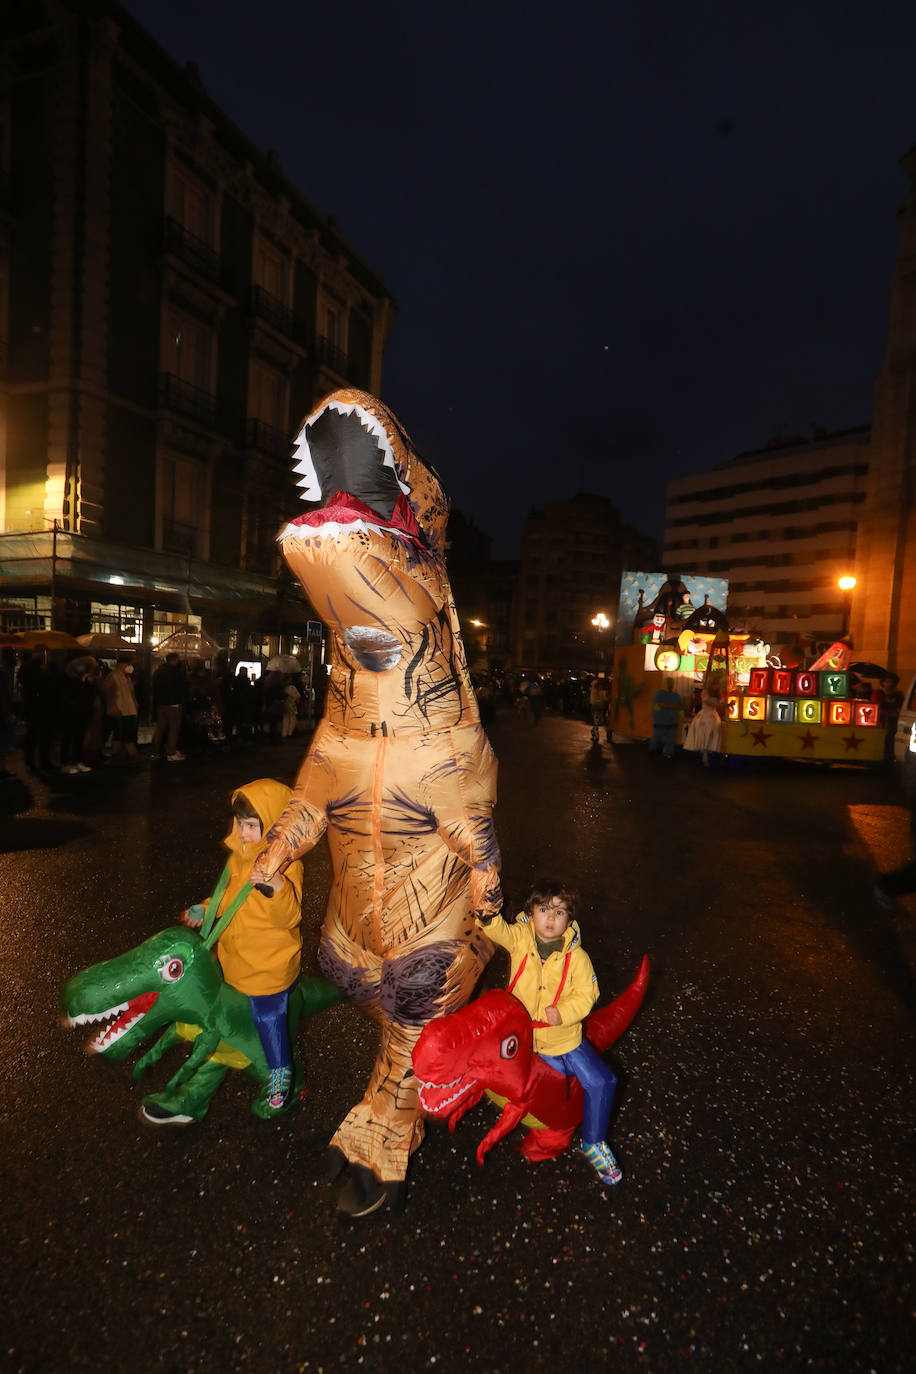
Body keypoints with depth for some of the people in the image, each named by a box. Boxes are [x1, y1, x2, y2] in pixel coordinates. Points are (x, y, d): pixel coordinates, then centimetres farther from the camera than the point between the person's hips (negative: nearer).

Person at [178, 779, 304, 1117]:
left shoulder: (286, 865, -26)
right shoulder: (239, 856, -2)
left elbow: (289, 917, -32)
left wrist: (276, 886, -48)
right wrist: (204, 910, 3)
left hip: (270, 965, -8)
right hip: (237, 959, 8)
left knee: (269, 1016, 6)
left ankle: (280, 1071, 29)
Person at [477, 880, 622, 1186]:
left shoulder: (576, 957, -13)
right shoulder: (519, 938, -14)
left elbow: (586, 995, -10)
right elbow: (498, 931, -30)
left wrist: (563, 1012, -26)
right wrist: (487, 915, -52)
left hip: (565, 1036, 1)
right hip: (525, 1037, 0)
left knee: (601, 1082, -4)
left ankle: (593, 1143, 17)